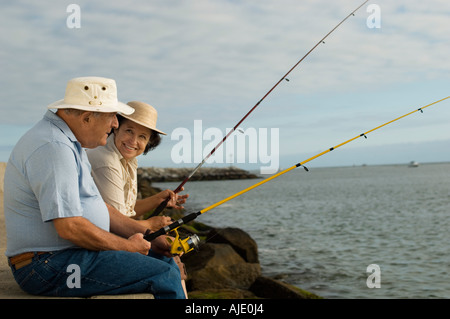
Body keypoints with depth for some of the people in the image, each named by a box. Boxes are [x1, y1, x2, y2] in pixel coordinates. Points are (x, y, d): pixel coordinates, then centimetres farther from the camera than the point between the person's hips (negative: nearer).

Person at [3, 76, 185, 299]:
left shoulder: (70, 143, 15)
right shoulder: (53, 147, -20)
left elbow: (96, 207, 18)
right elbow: (69, 227, -26)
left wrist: (147, 235, 8)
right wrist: (127, 246, -12)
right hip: (50, 266, -11)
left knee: (165, 261, 12)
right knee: (164, 277, -17)